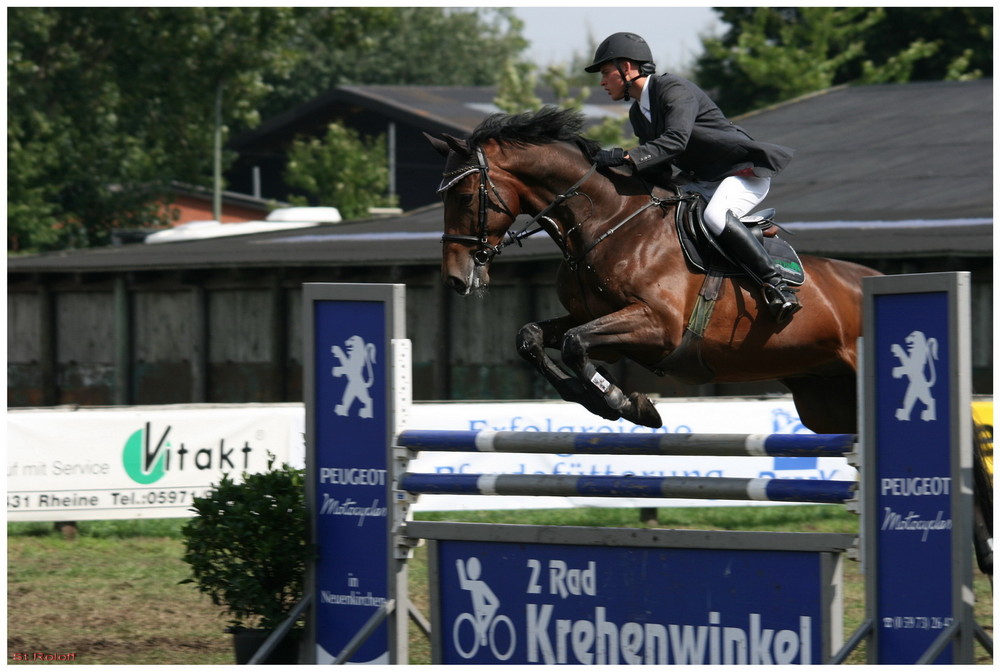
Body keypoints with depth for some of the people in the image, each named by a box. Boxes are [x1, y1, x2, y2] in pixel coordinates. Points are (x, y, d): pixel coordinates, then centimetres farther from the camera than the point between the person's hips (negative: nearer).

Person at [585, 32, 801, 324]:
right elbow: (658, 173, 10)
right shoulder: (638, 113, 11)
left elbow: (676, 140, -33)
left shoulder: (674, 89, -17)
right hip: (701, 182, 10)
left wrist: (627, 157, -40)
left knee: (715, 217, -35)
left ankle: (777, 286, -30)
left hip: (745, 171, -10)